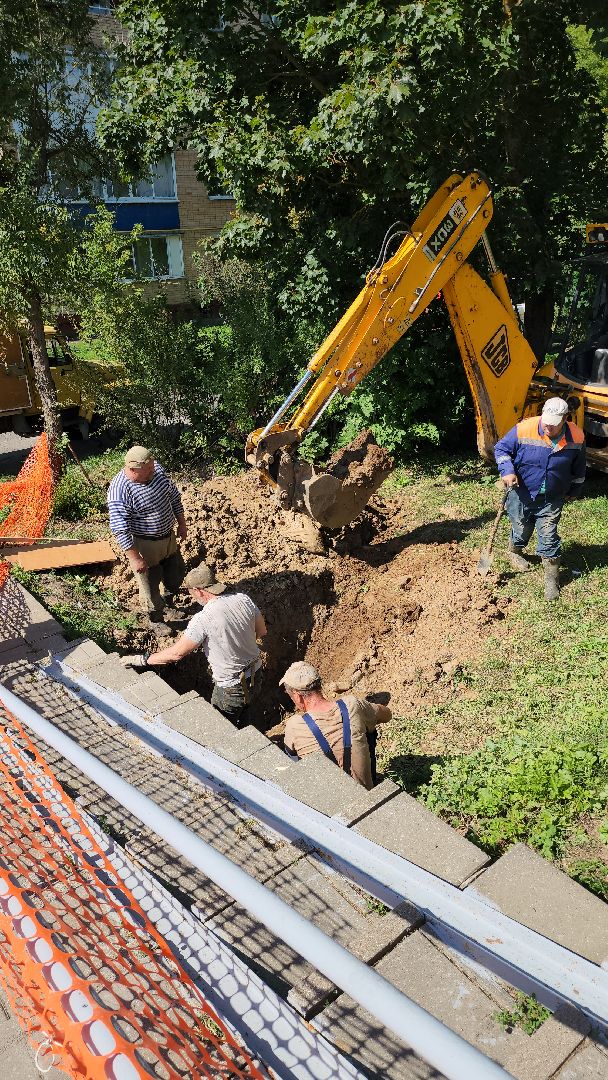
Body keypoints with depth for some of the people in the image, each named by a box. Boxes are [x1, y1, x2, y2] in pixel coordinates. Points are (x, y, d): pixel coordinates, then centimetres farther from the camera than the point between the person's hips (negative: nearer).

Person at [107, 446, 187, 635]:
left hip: (168, 536, 7)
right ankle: (155, 619, 37)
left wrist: (182, 523, 12)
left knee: (176, 572, 24)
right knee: (150, 584, 10)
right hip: (144, 545, -7)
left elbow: (173, 495, 7)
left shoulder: (156, 469, -9)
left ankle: (167, 605, 51)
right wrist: (134, 559, -24)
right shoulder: (119, 491, -29)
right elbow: (120, 529, -27)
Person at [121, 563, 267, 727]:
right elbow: (261, 631, 4)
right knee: (243, 719, 32)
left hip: (231, 688, -6)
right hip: (256, 676, 6)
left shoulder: (202, 620, -27)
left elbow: (176, 653, -19)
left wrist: (143, 659, -6)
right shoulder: (243, 599, -10)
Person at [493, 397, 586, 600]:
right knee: (521, 529, 18)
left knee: (548, 536, 1)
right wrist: (507, 471, -23)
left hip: (551, 500, 0)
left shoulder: (576, 437, -12)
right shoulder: (524, 429, -21)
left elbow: (578, 469, 5)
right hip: (522, 494, 0)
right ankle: (514, 553, 52)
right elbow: (501, 448, -7)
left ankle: (552, 579, 15)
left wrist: (573, 491, 16)